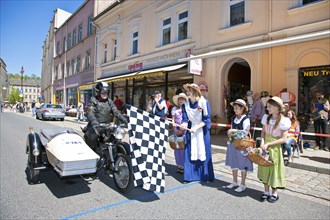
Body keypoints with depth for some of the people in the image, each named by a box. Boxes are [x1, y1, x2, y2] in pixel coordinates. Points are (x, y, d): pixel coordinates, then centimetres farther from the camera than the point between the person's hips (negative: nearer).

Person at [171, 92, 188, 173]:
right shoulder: (174, 109, 11)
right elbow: (173, 120, 8)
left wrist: (183, 129, -14)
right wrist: (175, 129, -6)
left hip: (185, 131, -3)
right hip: (176, 131, 3)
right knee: (177, 148, 5)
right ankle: (179, 166, 16)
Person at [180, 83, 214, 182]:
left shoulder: (204, 102, -13)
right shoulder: (185, 105, -2)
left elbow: (206, 119, -12)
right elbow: (185, 119, -4)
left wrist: (196, 127, -22)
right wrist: (184, 125, -27)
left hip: (202, 130, -3)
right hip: (191, 130, 3)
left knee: (203, 153, 3)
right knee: (190, 153, 2)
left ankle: (206, 176, 16)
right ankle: (190, 176, 11)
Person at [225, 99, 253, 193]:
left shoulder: (245, 119, -13)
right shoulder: (234, 118, 9)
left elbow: (246, 132, -20)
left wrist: (234, 131, -24)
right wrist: (230, 133, -4)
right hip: (233, 142, 7)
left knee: (242, 164, 4)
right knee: (233, 163, 15)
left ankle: (242, 184, 18)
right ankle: (234, 182, 31)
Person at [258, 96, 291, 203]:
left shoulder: (283, 121, -15)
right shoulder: (266, 117, 1)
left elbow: (283, 139, -15)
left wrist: (268, 144, -20)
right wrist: (262, 142, -10)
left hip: (275, 148, -5)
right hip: (265, 147, 5)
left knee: (274, 169, 7)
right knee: (264, 168, 11)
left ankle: (274, 193, 25)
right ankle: (266, 191, 27)